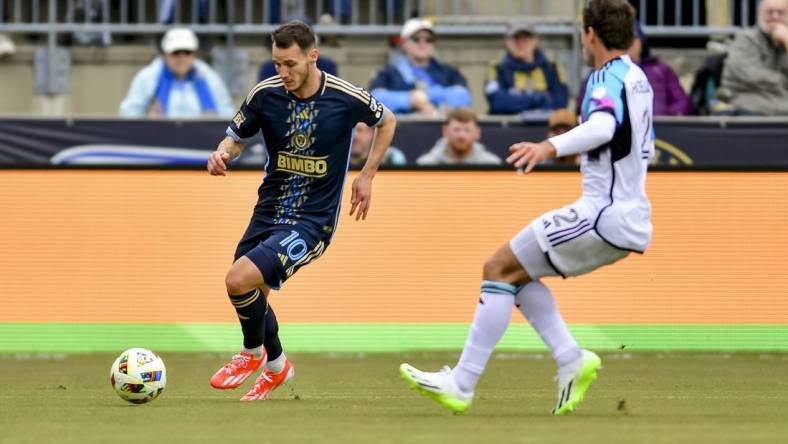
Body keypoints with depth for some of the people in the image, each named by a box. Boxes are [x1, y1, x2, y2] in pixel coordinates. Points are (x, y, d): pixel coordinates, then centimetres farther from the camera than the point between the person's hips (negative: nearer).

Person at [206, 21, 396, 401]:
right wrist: (221, 154, -18)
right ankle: (276, 366, 48)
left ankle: (253, 353, 7)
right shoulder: (265, 94, -9)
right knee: (252, 297, 17)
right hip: (269, 210, 5)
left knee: (239, 280, -23)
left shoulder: (346, 98, -16)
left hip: (313, 220, -5)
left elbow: (387, 122, 5)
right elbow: (236, 137, 5)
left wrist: (367, 176, 3)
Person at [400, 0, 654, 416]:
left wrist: (552, 146, -50)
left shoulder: (608, 78, -13)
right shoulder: (637, 78, 15)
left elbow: (605, 125, -36)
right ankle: (571, 360, 3)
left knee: (499, 268, -6)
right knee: (516, 271, 16)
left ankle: (461, 385, -8)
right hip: (629, 218, 9)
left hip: (603, 215, -9)